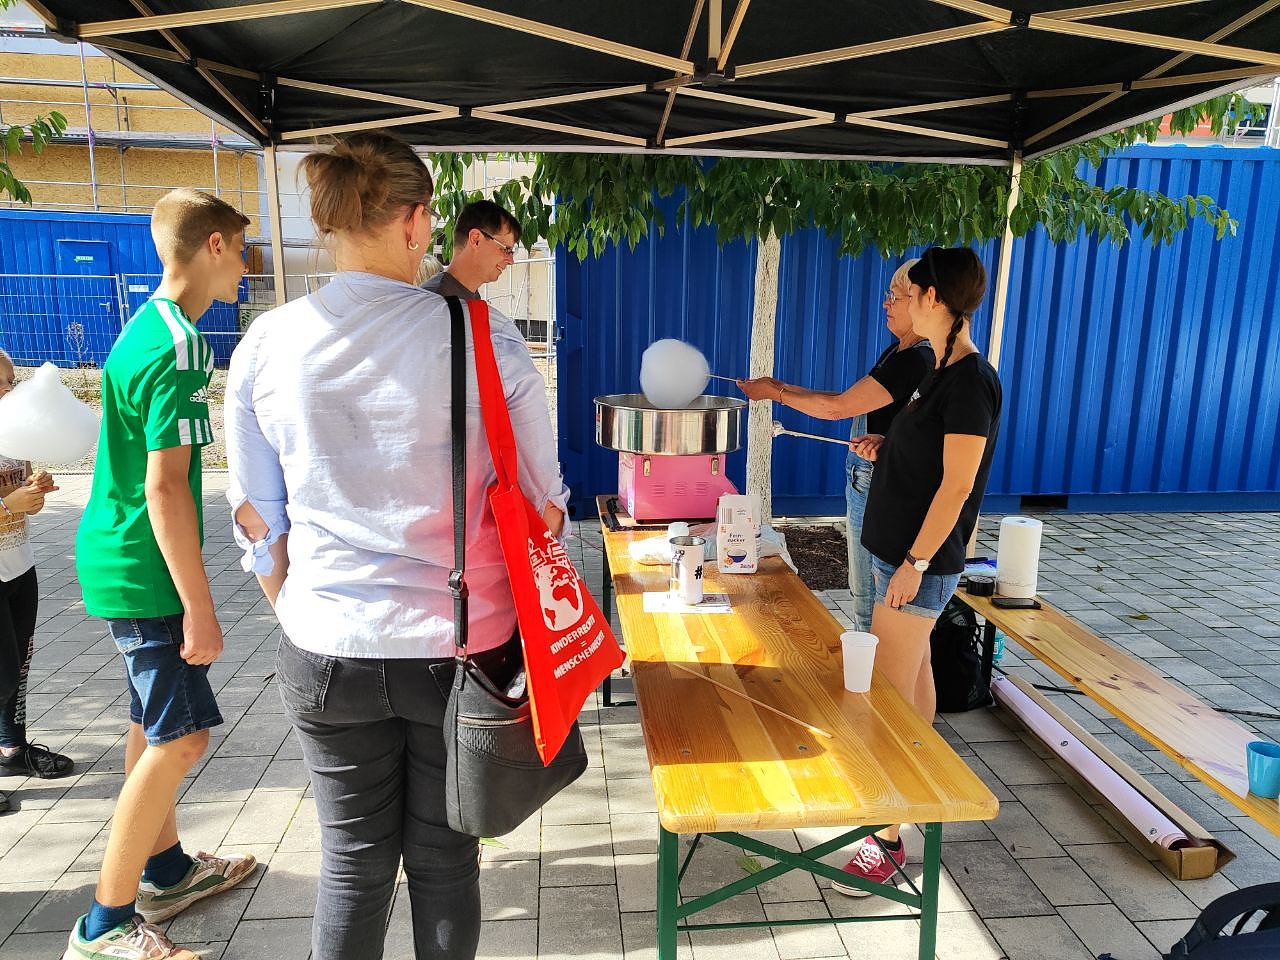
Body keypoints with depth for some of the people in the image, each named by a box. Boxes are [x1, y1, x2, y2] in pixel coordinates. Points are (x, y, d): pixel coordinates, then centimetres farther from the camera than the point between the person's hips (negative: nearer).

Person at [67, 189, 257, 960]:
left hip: (124, 560, 10)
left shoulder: (152, 327, 11)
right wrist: (199, 608, -21)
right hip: (144, 570, -10)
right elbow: (165, 488, -24)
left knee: (158, 725, 18)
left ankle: (165, 869, 34)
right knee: (182, 735, -4)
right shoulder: (176, 346, -20)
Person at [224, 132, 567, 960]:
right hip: (459, 646, -2)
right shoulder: (485, 338, -13)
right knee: (445, 856, 18)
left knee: (353, 862, 19)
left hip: (326, 654, 2)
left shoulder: (266, 346, -5)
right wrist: (526, 625, 10)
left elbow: (259, 521, 3)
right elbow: (544, 505, -6)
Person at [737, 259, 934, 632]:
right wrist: (785, 388, 6)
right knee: (864, 595, 20)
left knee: (871, 602, 2)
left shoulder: (917, 361, -20)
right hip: (864, 479, 10)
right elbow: (850, 402, 13)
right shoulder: (897, 350, 11)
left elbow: (837, 408, -19)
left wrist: (777, 393, -7)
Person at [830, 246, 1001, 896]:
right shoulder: (944, 371, 10)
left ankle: (888, 841, 3)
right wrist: (886, 447, 5)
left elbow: (957, 483, -22)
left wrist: (915, 562, -22)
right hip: (902, 549, 10)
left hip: (920, 558, -10)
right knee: (914, 673, 21)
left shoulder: (970, 381, -19)